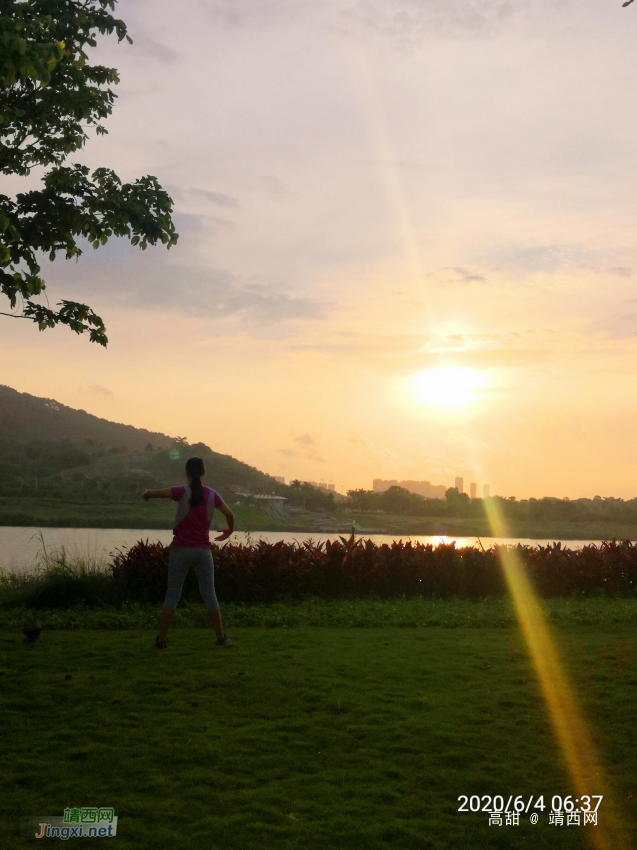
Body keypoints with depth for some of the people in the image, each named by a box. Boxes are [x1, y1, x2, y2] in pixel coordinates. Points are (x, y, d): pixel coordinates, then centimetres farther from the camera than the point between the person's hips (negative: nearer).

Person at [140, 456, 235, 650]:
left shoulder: (182, 493, -8)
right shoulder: (212, 495, 0)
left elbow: (152, 493, -16)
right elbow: (230, 515, -3)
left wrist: (145, 494, 7)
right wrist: (230, 531, 16)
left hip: (180, 549, -2)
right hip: (203, 550, 2)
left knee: (172, 594, 5)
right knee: (209, 595, 10)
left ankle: (162, 639, 5)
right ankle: (221, 637, 14)